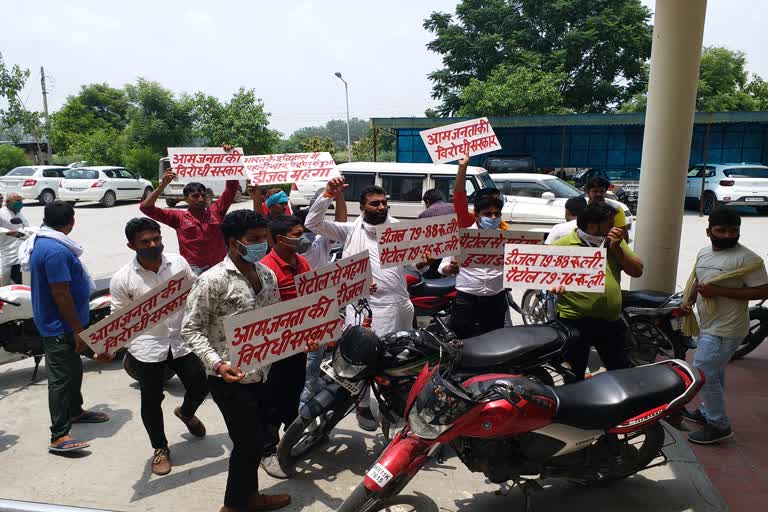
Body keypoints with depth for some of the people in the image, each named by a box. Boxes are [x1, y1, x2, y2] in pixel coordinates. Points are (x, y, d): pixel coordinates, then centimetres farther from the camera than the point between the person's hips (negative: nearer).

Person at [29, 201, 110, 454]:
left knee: (73, 369, 23)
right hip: (61, 328, -10)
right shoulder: (56, 250, -25)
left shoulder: (44, 243, 9)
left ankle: (75, 411, 40)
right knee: (61, 378, -5)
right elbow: (61, 294, -26)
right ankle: (59, 437, 1)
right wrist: (78, 330, -21)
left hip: (63, 325, 10)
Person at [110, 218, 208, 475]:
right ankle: (160, 448, 32)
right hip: (147, 347, -2)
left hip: (182, 340, 3)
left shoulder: (178, 262, -6)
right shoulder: (122, 279, -14)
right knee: (151, 400, 8)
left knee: (200, 386, 12)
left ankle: (186, 412, 48)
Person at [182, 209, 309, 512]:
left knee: (255, 440, 20)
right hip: (231, 379, -7)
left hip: (262, 374, 7)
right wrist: (216, 363, -25)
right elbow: (190, 328, -15)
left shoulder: (267, 274, 4)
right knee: (249, 442, 3)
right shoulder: (213, 280, -18)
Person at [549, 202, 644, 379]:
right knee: (575, 376, 10)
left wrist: (616, 248, -8)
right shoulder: (563, 244, -7)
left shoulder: (615, 241, 9)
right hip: (575, 321, -4)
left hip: (611, 321, 4)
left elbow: (637, 271, 4)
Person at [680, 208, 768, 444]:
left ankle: (719, 426, 6)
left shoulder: (747, 259, -18)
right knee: (714, 374, 22)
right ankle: (707, 412, 38)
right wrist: (690, 299, 2)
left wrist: (718, 291, -24)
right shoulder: (704, 252, 7)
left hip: (725, 330, -8)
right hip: (708, 326, 8)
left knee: (703, 375, -7)